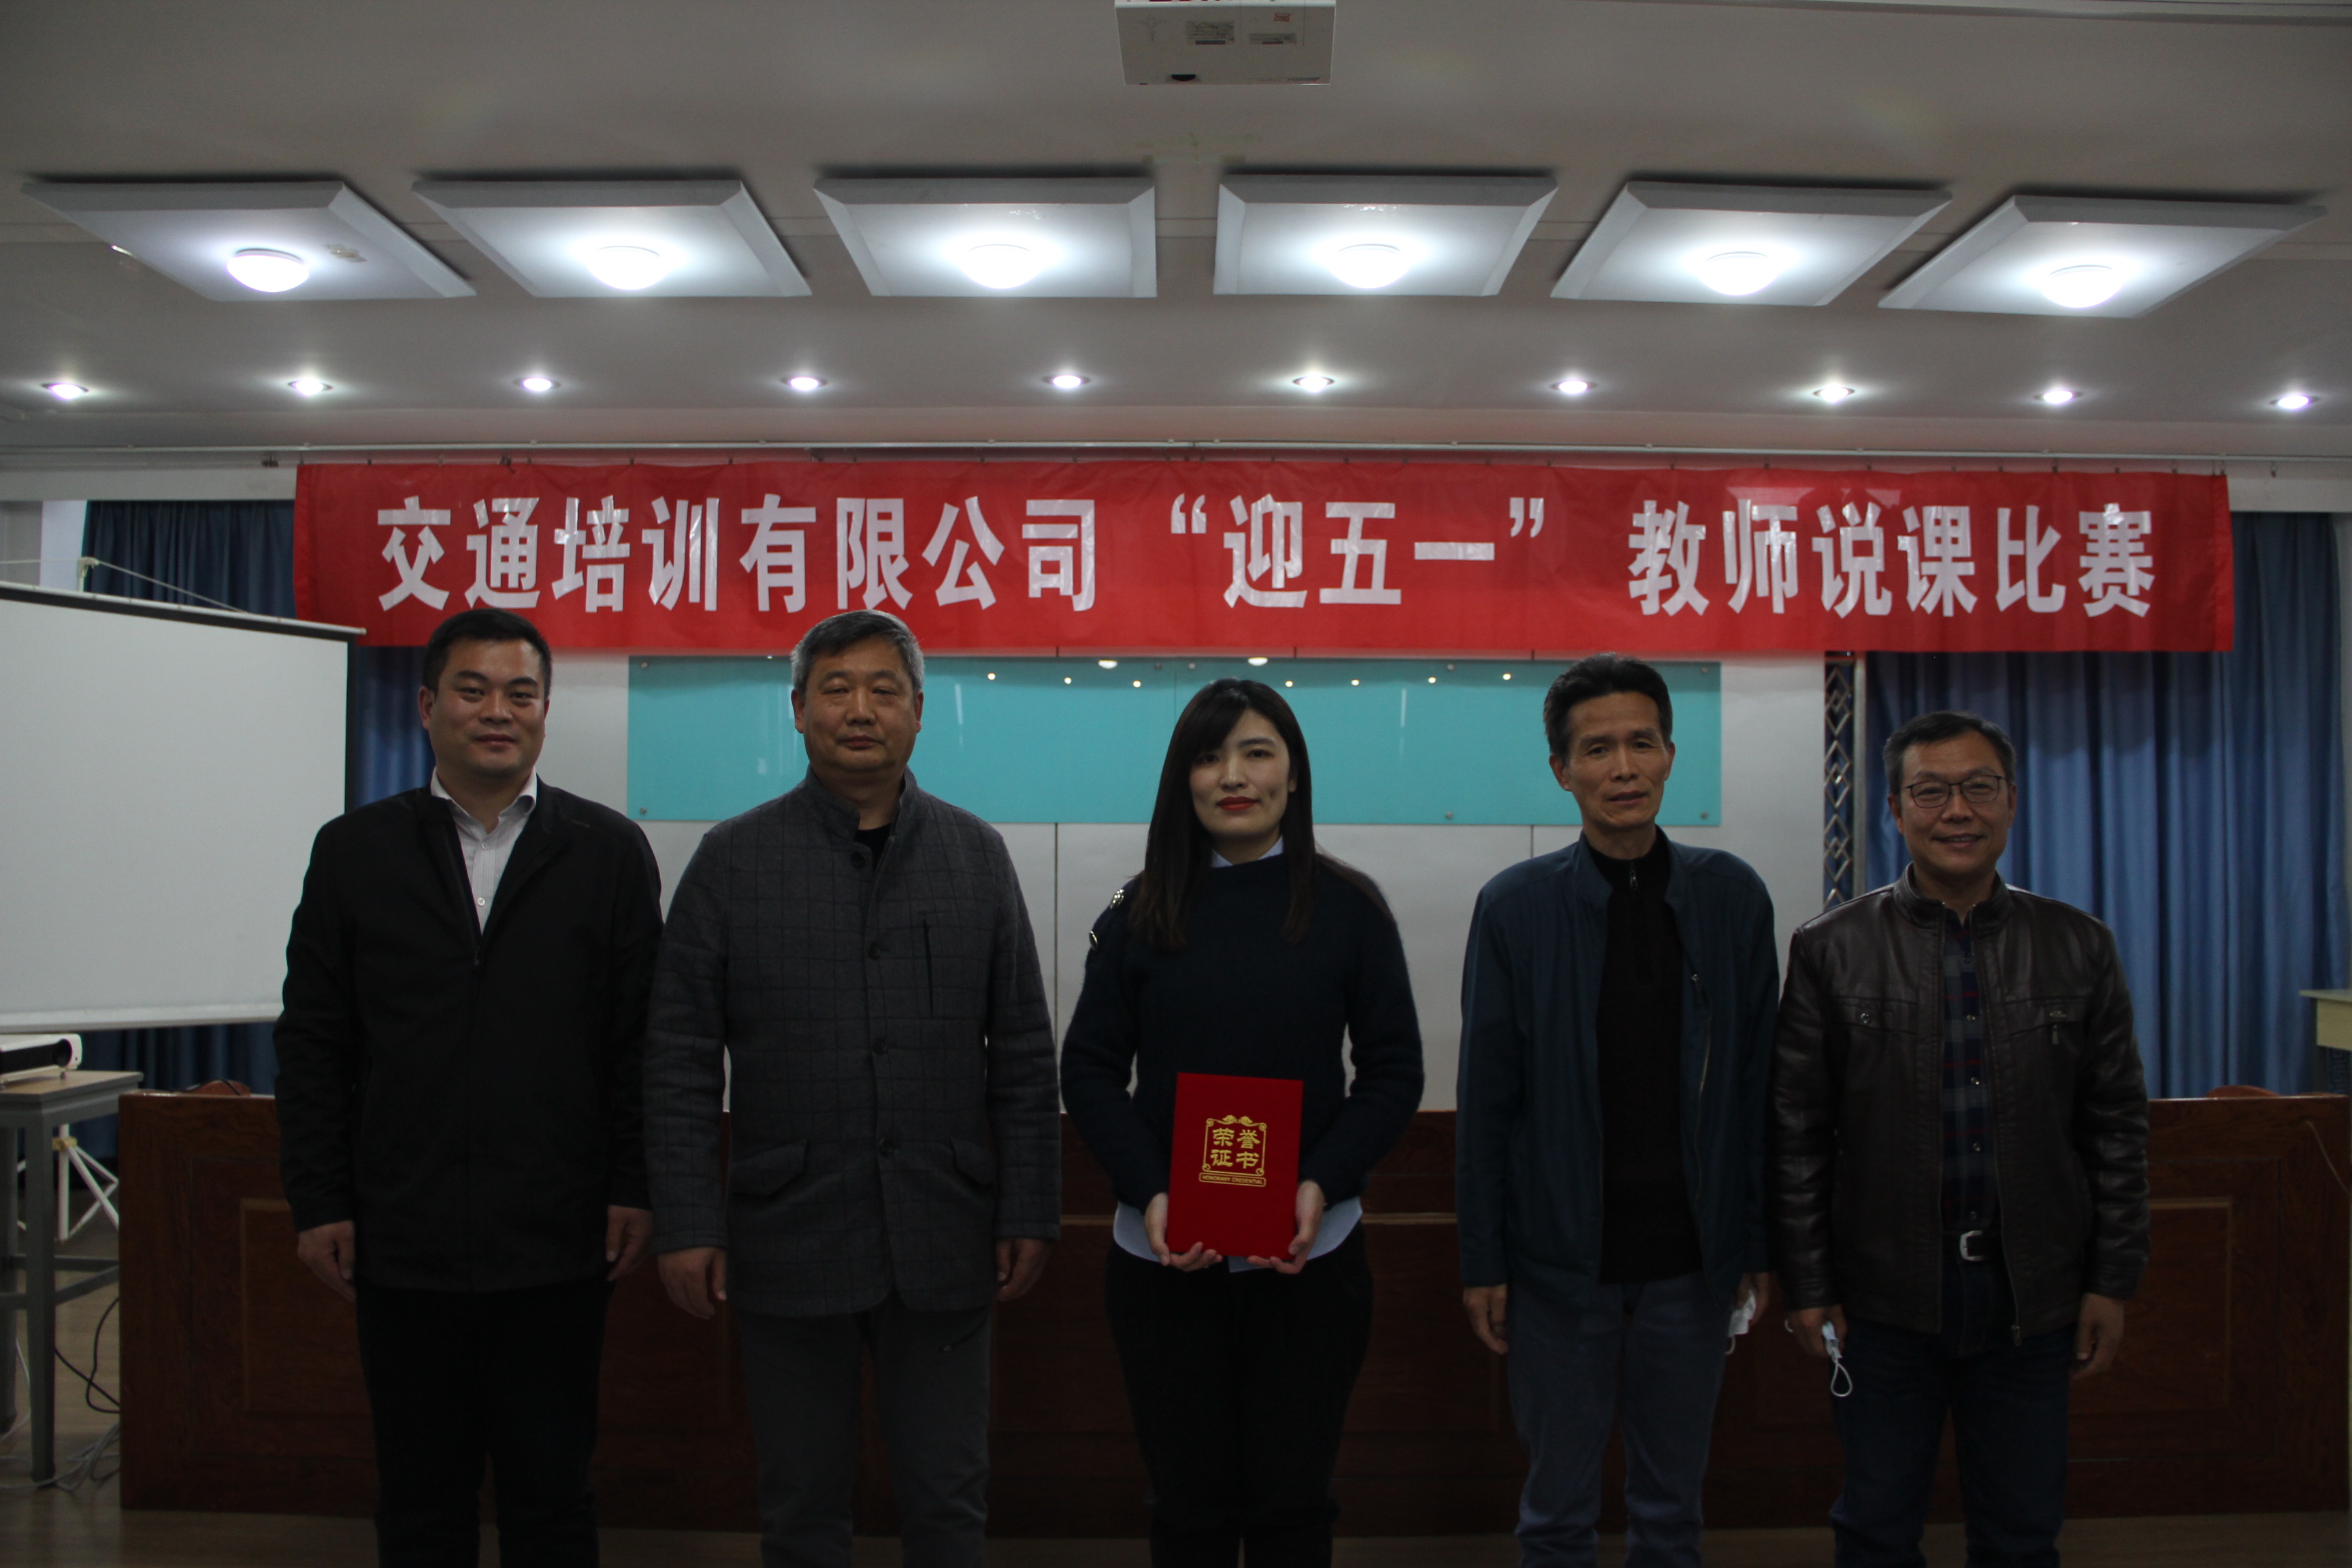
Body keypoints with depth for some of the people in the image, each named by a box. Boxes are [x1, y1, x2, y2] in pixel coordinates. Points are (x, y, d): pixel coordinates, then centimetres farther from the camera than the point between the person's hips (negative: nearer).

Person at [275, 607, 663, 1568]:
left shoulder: (608, 852, 2)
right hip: (401, 1243, 2)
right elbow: (311, 1045, 6)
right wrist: (317, 1202, 1)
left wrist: (634, 1191, -3)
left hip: (555, 1244, -1)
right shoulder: (355, 851, 6)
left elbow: (641, 1037, 1)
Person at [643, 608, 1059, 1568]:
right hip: (789, 1237, -1)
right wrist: (686, 1226, -6)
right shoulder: (733, 860, 1)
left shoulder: (975, 855, 5)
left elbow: (1023, 1055, 5)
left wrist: (1029, 1212, 1)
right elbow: (681, 1063, 0)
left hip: (942, 1238, 1)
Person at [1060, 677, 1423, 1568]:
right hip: (1163, 1257, 1)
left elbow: (1394, 1069, 0)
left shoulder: (1348, 909, 0)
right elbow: (1090, 1069, 2)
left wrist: (1322, 1185, -15)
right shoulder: (1140, 914, 2)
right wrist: (1148, 1193, -13)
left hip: (1308, 1253, 0)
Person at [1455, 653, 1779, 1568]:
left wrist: (1760, 1241, 3)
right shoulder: (1516, 907, -4)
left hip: (1690, 1256, 2)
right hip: (1561, 1258, -1)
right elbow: (1485, 1101, -3)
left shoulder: (1733, 897, 1)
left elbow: (1756, 1082, 4)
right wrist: (1483, 1261, -3)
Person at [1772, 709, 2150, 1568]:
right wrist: (1807, 1286, -4)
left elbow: (2117, 1125, 7)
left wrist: (2112, 1279, 3)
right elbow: (1796, 1133, -2)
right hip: (1885, 1295, -1)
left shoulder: (2078, 947, 4)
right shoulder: (1831, 950, -2)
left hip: (2032, 1294, 2)